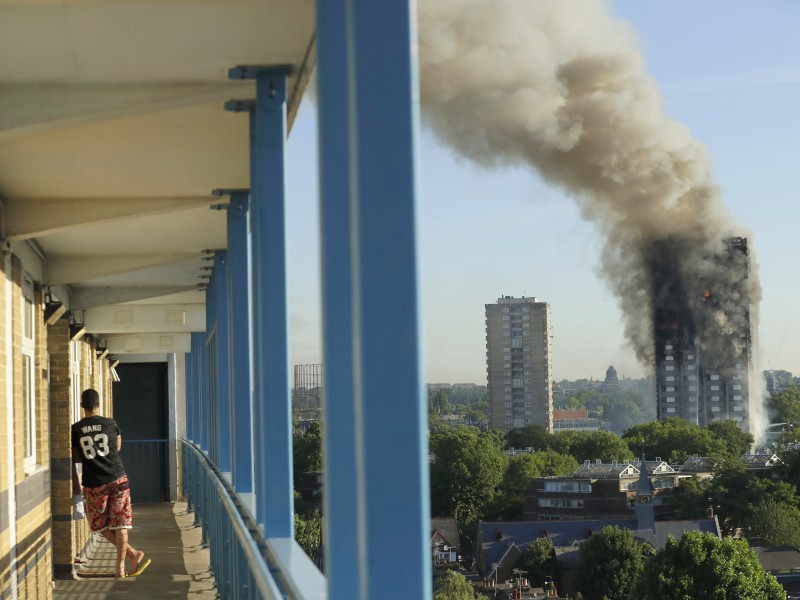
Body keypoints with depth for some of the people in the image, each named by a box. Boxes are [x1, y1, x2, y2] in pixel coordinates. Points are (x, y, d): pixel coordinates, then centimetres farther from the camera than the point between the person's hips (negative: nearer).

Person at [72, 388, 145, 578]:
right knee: (120, 522, 5)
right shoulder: (110, 424, 0)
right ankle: (120, 566, 3)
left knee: (100, 524, 15)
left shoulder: (76, 430, -3)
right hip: (117, 478, 1)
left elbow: (75, 458, 3)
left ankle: (132, 552, 11)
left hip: (93, 483, -1)